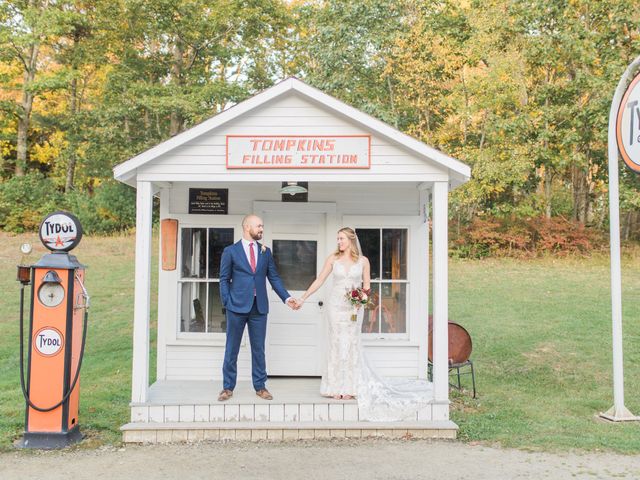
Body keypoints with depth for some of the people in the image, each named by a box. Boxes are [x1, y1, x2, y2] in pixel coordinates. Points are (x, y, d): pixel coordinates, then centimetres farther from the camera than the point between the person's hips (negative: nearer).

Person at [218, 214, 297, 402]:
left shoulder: (265, 252, 11)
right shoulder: (230, 251, 1)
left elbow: (274, 277, 10)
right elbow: (224, 279, 2)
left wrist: (286, 297, 0)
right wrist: (227, 302, -7)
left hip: (259, 307, 3)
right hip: (237, 307, -3)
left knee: (258, 349, 8)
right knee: (231, 349, 5)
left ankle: (260, 387, 18)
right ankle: (228, 387, 16)